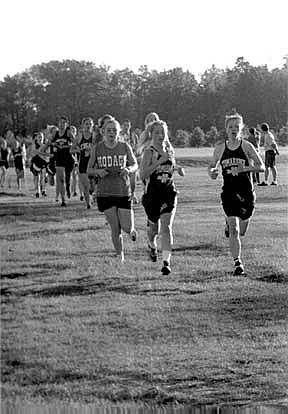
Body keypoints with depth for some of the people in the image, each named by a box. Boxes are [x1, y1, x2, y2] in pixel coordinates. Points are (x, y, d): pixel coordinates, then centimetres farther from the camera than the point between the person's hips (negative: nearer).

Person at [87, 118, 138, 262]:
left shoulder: (125, 147, 0)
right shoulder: (97, 148, 0)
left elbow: (135, 165, 9)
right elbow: (89, 170, 5)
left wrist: (129, 169, -14)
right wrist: (97, 171, -17)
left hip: (123, 192, 0)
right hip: (105, 193, 0)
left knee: (127, 227, -3)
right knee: (115, 229, 0)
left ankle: (132, 230, 35)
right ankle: (120, 256, 17)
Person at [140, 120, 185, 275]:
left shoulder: (169, 151, 6)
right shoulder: (149, 152, -11)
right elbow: (142, 175, -22)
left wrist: (178, 169, 3)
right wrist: (160, 161, -29)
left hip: (169, 193, 2)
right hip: (152, 194, -2)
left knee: (166, 227, -10)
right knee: (154, 227, 14)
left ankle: (166, 261, -14)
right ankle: (152, 245, 48)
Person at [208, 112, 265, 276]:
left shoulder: (246, 146, -3)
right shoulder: (220, 148, 3)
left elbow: (261, 167, -6)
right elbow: (212, 166, 16)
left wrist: (244, 168, -22)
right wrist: (212, 172, -8)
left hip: (246, 192, 0)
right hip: (229, 192, 0)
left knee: (241, 231, 12)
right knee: (234, 230, -13)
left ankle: (229, 225, 47)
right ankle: (238, 263, -7)